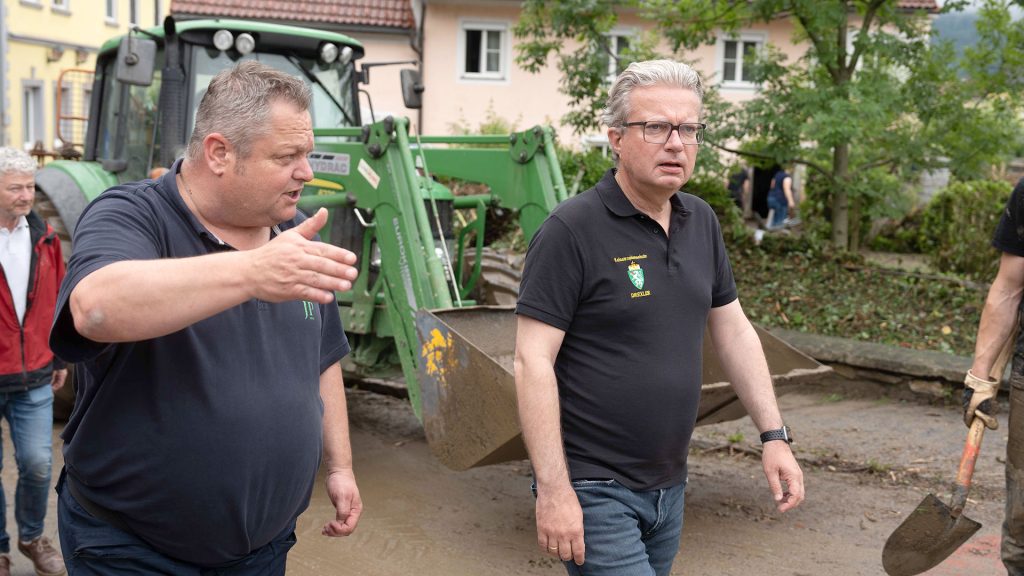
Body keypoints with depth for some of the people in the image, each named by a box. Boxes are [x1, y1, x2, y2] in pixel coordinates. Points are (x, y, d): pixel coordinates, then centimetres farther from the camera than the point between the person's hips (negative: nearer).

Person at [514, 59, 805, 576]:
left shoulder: (701, 222, 6)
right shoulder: (571, 230, -16)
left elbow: (733, 331, 14)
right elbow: (532, 362, -18)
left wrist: (774, 435, 8)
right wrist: (553, 490, -22)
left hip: (669, 488, 7)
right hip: (595, 490, -7)